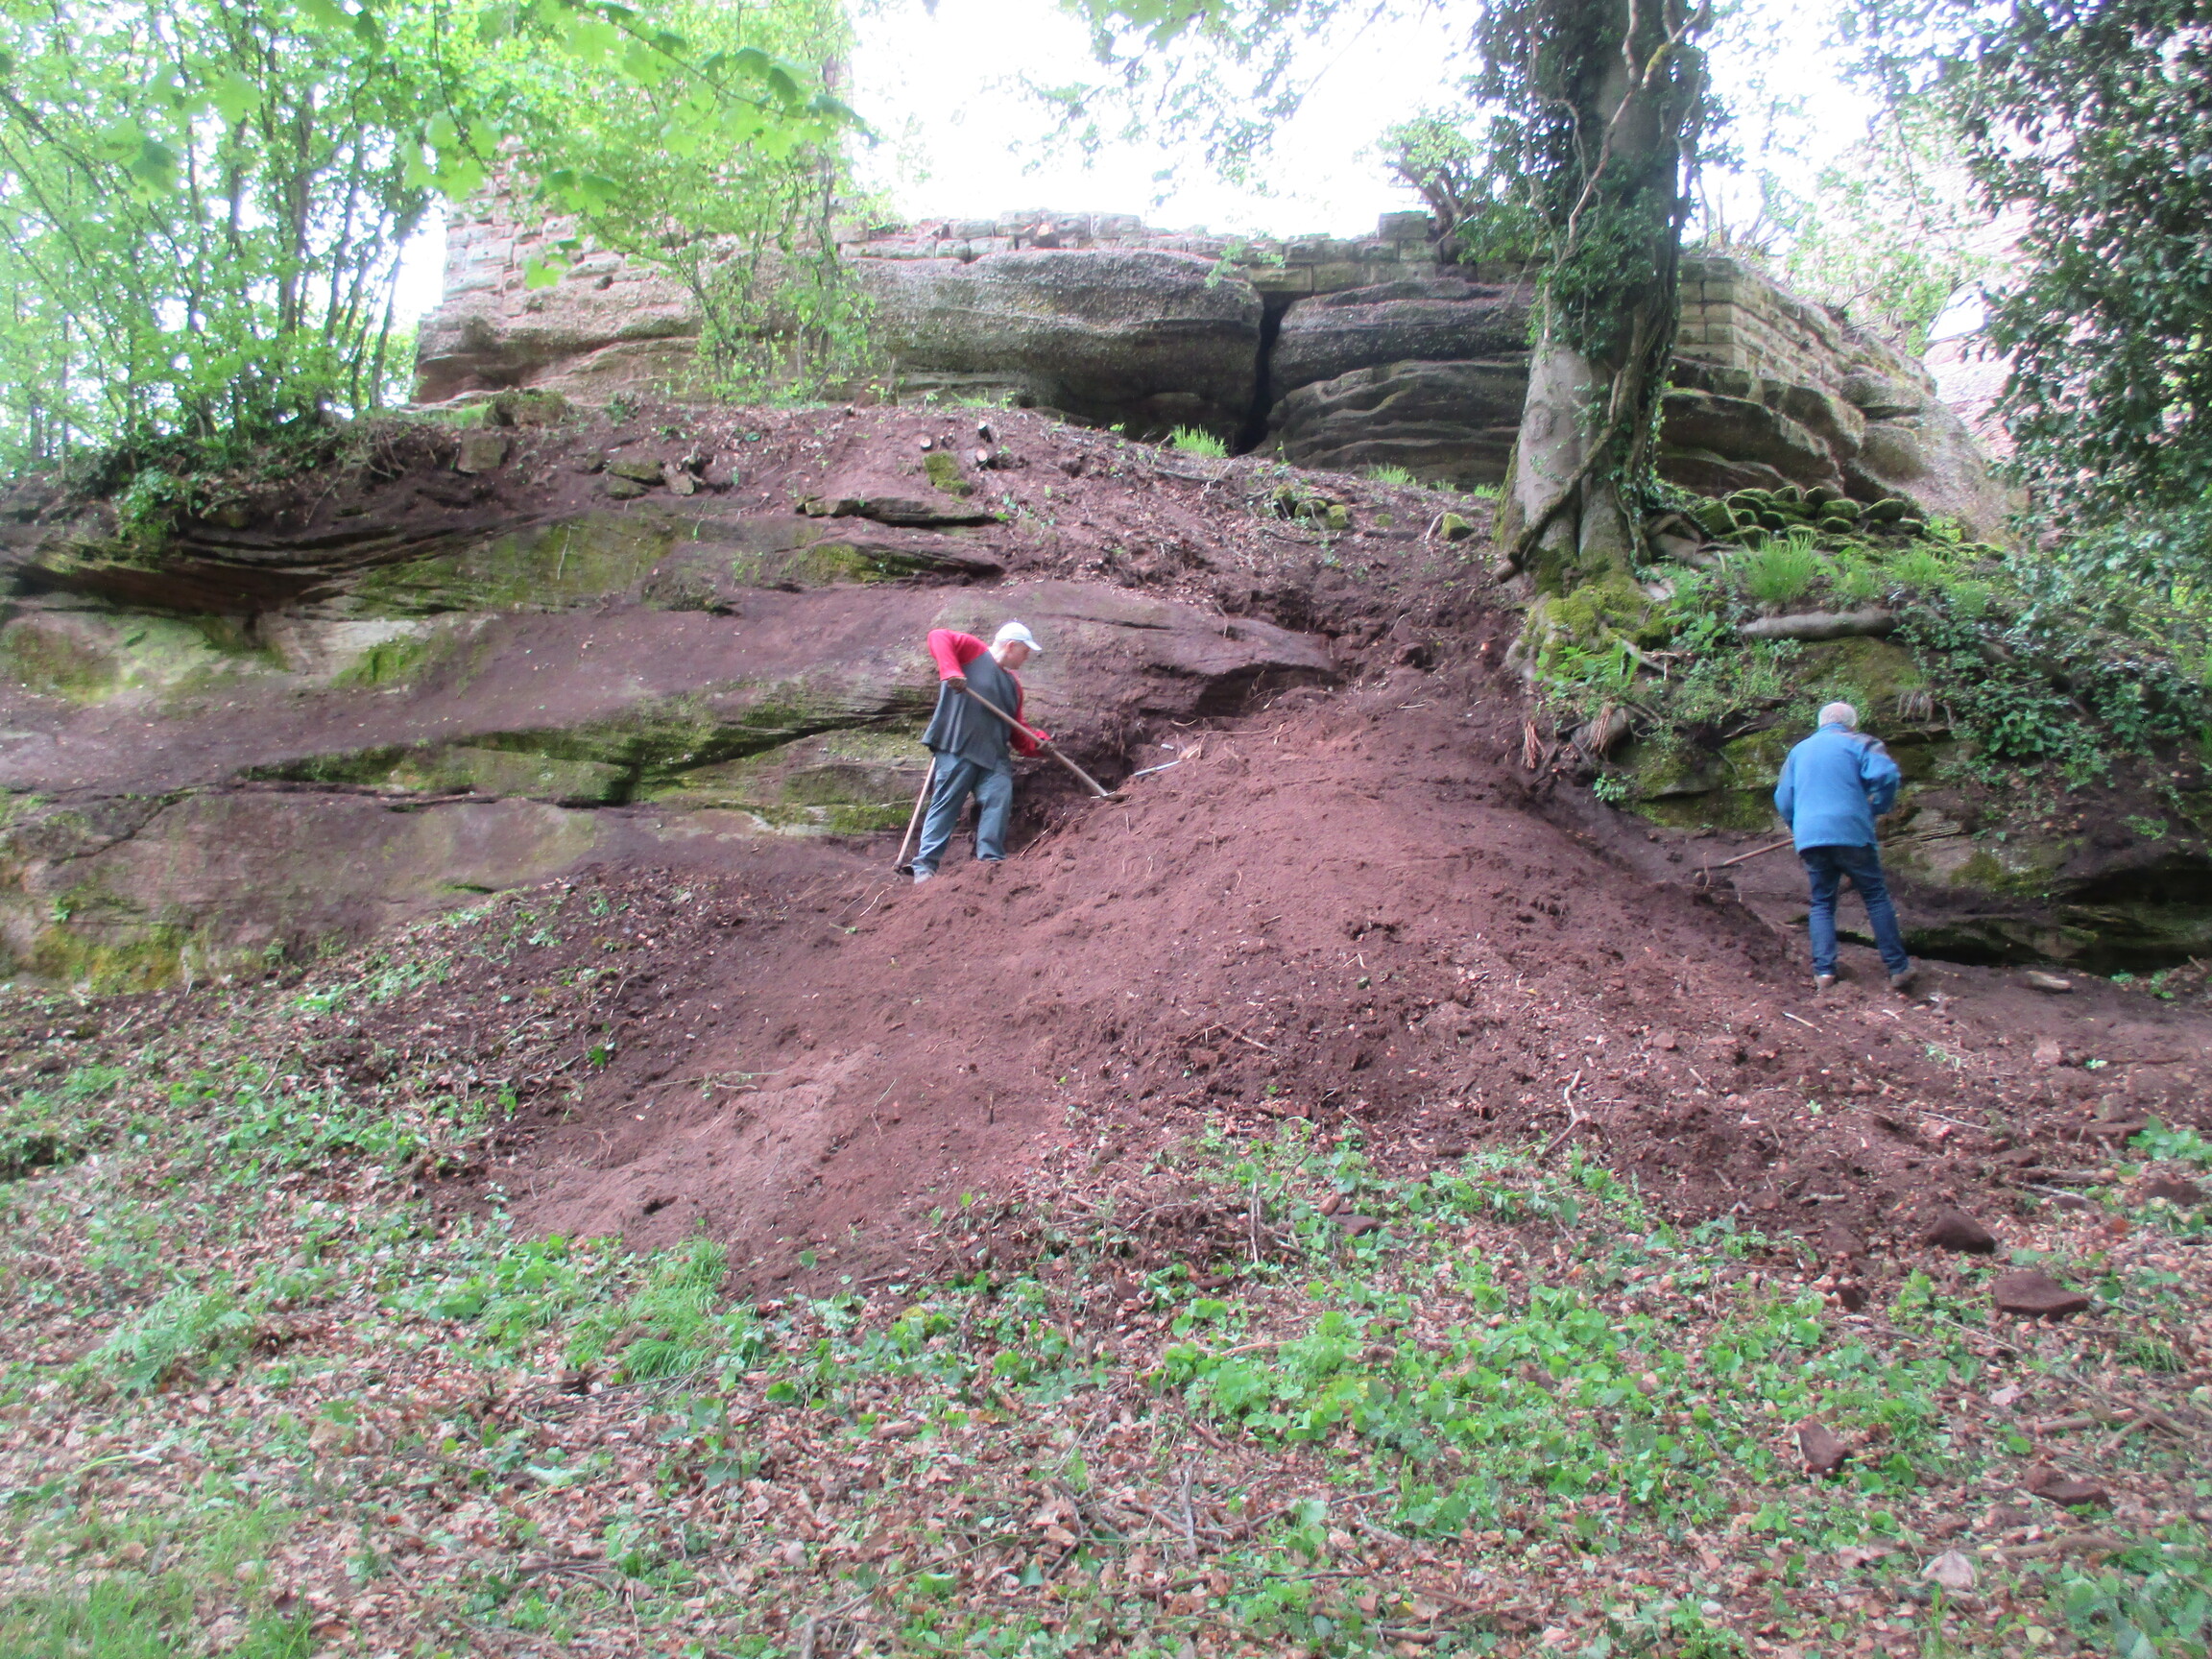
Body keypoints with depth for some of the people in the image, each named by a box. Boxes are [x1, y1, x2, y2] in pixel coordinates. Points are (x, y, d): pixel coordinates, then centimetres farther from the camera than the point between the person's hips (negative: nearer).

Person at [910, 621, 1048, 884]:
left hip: (995, 754, 6)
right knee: (946, 803, -7)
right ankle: (925, 866, -7)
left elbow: (1016, 732, 22)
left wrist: (1037, 742, 3)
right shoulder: (973, 650, 4)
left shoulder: (1013, 684, 23)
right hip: (958, 747, -6)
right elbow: (938, 636, -10)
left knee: (999, 801, -9)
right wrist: (950, 671, -23)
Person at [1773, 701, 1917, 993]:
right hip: (1850, 832, -3)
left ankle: (1823, 970, -4)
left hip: (1809, 836, 4)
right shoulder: (1855, 743, 6)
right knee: (1876, 897, 5)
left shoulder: (1798, 751, 20)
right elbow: (1886, 774, -11)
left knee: (1822, 903, 10)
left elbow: (1783, 799, 20)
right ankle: (1898, 968, 5)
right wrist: (1878, 808, 4)